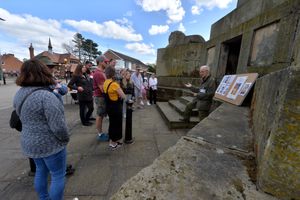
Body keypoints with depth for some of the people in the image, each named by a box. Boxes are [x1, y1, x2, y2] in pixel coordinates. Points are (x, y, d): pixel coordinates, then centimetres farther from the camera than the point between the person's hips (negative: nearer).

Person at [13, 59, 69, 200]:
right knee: (58, 176, 11)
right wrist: (65, 139, -11)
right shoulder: (46, 96, -27)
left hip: (30, 142, 9)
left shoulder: (19, 94, 0)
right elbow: (58, 126, -26)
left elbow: (25, 118, 13)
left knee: (41, 171, 27)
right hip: (50, 144, -8)